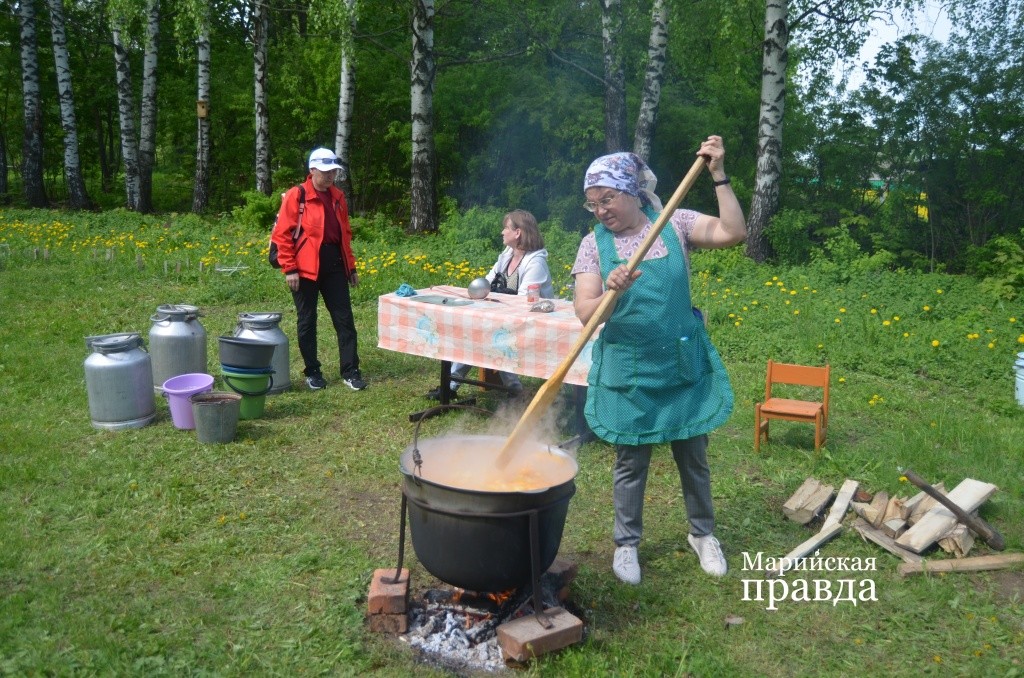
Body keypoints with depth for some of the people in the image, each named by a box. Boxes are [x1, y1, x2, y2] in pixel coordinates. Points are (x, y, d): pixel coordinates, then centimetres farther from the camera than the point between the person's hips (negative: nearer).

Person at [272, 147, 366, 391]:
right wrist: (289, 269, -12)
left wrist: (351, 266, 15)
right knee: (307, 321, 6)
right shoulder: (296, 196, -6)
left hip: (334, 265, 5)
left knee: (345, 319, 3)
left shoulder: (337, 197, 11)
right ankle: (312, 372, 18)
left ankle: (350, 372, 10)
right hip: (306, 268, -5)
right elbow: (282, 234, -8)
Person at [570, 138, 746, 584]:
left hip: (683, 363, 1)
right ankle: (626, 543, 30)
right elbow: (584, 313, -13)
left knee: (693, 455, 14)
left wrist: (719, 176, -19)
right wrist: (611, 293, -33)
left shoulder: (675, 224, -3)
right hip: (627, 369, -1)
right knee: (630, 462, 10)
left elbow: (733, 233, -15)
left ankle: (703, 534, 36)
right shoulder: (594, 245, -5)